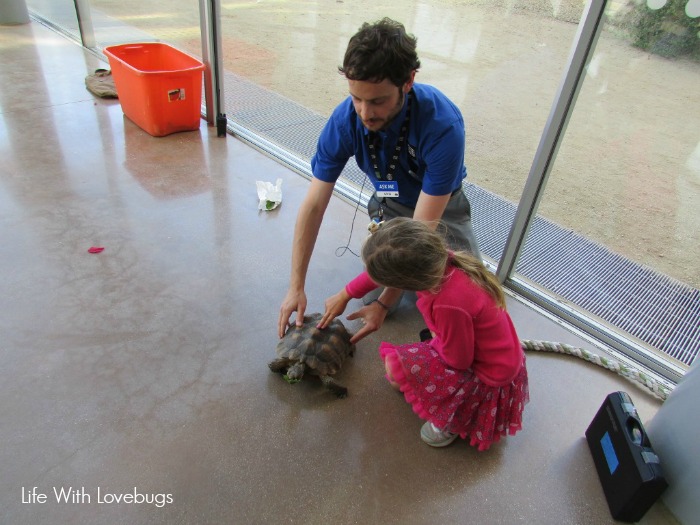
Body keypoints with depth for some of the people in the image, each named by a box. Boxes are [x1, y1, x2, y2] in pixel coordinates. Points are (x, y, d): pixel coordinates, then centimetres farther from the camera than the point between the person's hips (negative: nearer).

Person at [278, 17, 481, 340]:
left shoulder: (443, 125, -38)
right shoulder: (345, 119, -28)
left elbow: (422, 230, -35)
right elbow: (313, 205, -22)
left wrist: (384, 303, -33)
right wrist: (296, 288, -23)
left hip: (442, 205, -1)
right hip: (391, 204, 2)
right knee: (378, 284, -15)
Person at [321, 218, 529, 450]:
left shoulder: (450, 304, -41)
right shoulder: (435, 258, -18)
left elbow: (458, 360, -22)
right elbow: (380, 271, 1)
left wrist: (434, 341, -3)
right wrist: (345, 295, 12)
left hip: (489, 377, -8)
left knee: (397, 367, -17)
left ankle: (451, 422, 6)